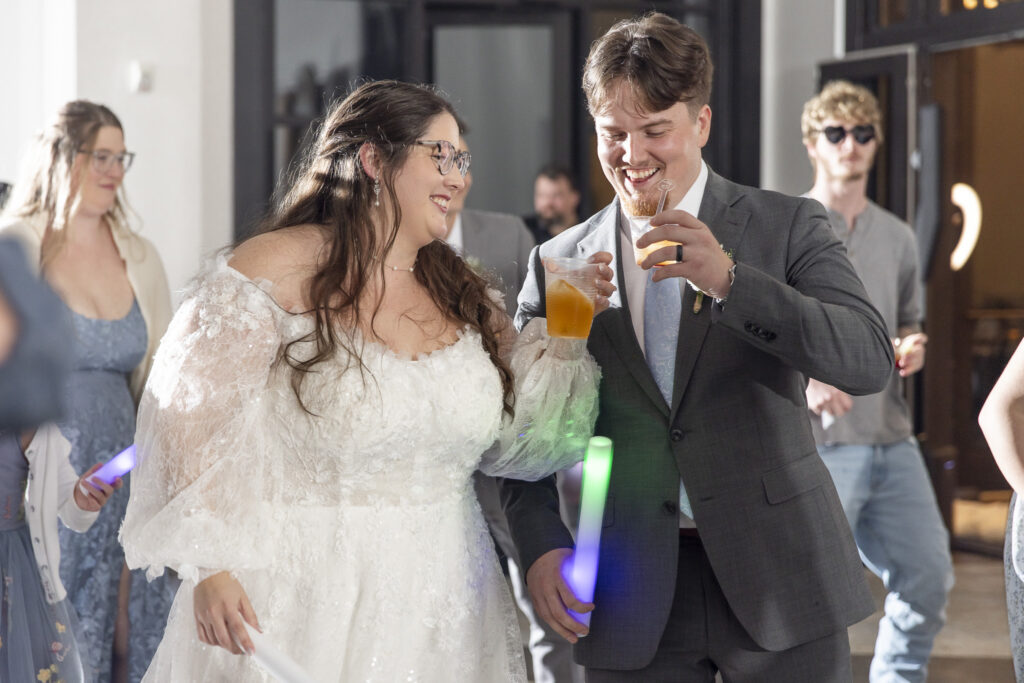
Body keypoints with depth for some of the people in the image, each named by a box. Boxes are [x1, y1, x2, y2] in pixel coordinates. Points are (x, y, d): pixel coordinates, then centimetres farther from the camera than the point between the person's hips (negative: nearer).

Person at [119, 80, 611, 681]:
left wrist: (565, 330, 3)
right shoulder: (276, 268, -9)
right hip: (298, 599, -5)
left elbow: (508, 440, 12)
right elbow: (195, 419, -11)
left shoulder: (463, 294, 9)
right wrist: (210, 569, -17)